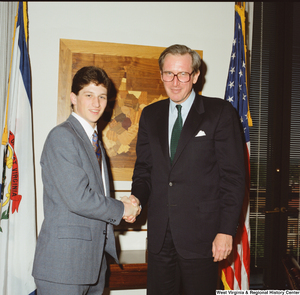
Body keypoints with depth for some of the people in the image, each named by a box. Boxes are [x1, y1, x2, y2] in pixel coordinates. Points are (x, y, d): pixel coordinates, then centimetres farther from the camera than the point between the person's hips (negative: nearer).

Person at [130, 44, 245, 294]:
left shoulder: (221, 112, -3)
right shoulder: (150, 115, 11)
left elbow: (234, 175, -6)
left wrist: (226, 230, -11)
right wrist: (137, 197, -6)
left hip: (201, 234, -4)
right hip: (160, 234, 4)